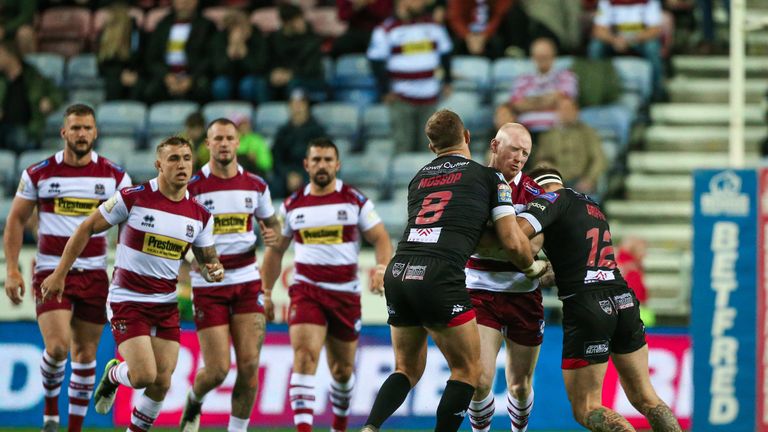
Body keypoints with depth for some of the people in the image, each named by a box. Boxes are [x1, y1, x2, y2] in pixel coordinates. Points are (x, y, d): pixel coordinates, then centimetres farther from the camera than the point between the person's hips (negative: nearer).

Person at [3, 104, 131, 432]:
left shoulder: (114, 176, 1)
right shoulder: (38, 174, -1)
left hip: (94, 275, 2)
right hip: (50, 271, -2)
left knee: (85, 354, 6)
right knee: (57, 346, -17)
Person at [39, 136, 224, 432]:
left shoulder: (200, 215, 0)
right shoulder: (133, 198, -13)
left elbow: (207, 259, 12)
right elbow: (87, 229, -4)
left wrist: (214, 271, -13)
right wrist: (60, 273, -4)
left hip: (166, 304, 5)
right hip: (127, 301, -5)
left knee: (162, 384, 0)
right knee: (144, 376, -16)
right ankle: (114, 374, 19)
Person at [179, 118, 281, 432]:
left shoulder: (255, 185, 5)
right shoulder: (192, 187, -6)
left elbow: (271, 222, 21)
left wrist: (273, 233, -3)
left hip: (247, 282, 3)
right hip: (207, 286, -3)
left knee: (249, 365, -7)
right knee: (218, 369, -6)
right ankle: (194, 400, 29)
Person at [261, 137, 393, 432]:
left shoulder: (356, 201, 1)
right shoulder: (292, 206, 6)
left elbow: (381, 239, 0)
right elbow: (275, 250, 16)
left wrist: (382, 268, -20)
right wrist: (266, 292, 13)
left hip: (346, 294, 0)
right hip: (306, 290, 0)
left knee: (343, 369, 11)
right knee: (305, 355, -21)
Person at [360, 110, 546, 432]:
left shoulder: (418, 178, 23)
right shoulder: (488, 177, 9)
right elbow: (512, 242, 5)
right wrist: (533, 268, 25)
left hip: (398, 273, 5)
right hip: (439, 279, -5)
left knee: (408, 370, 19)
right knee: (467, 370, 10)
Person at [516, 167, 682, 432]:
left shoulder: (554, 199, 0)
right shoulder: (592, 206, 24)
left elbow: (517, 232, -17)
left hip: (586, 307, -7)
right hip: (624, 300, 7)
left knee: (586, 410, -1)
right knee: (645, 399, 15)